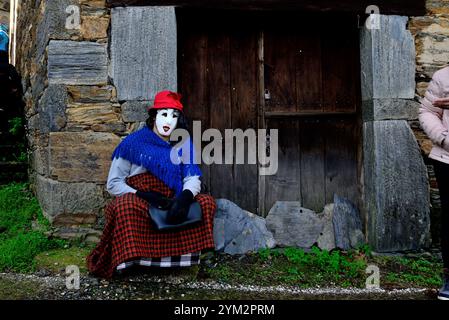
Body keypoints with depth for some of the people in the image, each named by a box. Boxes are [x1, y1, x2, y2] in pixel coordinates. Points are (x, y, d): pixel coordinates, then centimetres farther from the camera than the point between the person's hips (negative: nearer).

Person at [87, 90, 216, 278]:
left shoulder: (183, 144, 11)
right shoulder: (133, 143, -1)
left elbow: (193, 178, 0)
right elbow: (113, 183, -1)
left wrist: (185, 197, -24)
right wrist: (142, 196, -18)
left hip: (170, 204, 4)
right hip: (138, 204, -3)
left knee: (207, 202, -18)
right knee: (125, 207, -36)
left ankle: (190, 255, -13)